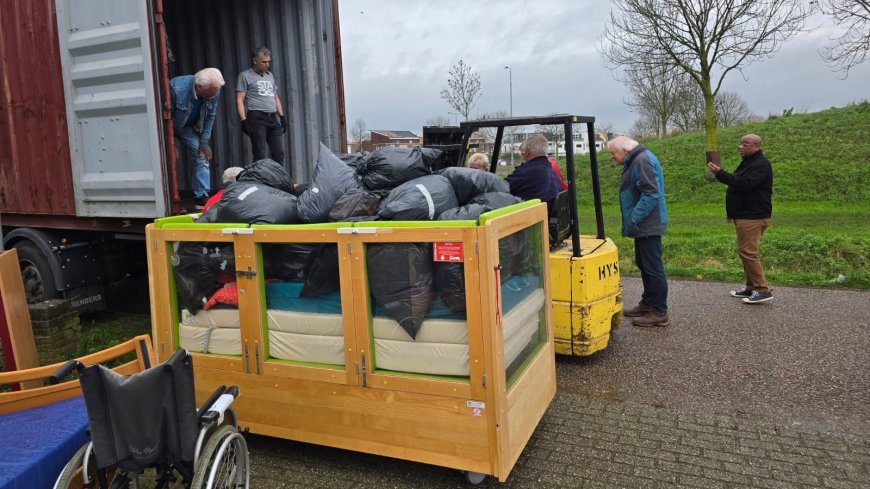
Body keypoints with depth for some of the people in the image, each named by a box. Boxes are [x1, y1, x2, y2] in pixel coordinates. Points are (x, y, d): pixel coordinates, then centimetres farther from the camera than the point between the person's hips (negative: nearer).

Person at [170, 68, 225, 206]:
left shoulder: (213, 91, -20)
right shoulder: (176, 87, -35)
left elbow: (210, 117, -6)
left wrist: (204, 142, -8)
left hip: (188, 128, 4)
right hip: (169, 127, -4)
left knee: (202, 157, -7)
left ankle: (202, 196, -4)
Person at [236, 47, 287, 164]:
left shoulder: (270, 75, 22)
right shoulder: (245, 76, 3)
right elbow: (239, 100, -3)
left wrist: (282, 116, 16)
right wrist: (243, 120, -13)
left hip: (273, 118, 6)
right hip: (257, 118, -6)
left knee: (279, 153, 1)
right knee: (260, 155, -6)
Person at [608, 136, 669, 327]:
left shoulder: (642, 160, -17)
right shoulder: (634, 161, 16)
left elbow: (651, 194, -24)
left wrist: (634, 219, -22)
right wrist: (633, 220, 16)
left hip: (648, 225, -11)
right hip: (643, 225, 11)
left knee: (653, 267, -5)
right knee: (644, 264, 18)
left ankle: (659, 312, 1)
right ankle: (647, 303, 30)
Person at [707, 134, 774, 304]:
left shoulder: (760, 164, -15)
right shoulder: (748, 162, 19)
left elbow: (744, 183, -29)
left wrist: (720, 173, -30)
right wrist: (731, 210, 21)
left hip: (753, 218, -11)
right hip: (744, 216, 11)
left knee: (748, 252, -12)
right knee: (745, 252, 13)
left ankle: (762, 290, -8)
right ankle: (751, 287, 20)